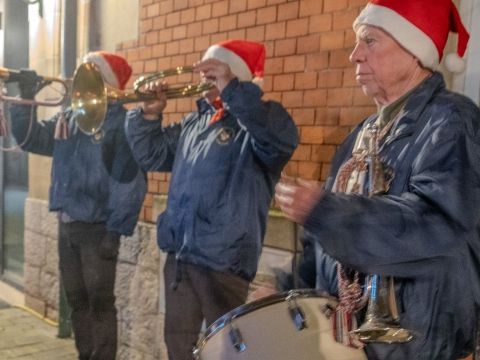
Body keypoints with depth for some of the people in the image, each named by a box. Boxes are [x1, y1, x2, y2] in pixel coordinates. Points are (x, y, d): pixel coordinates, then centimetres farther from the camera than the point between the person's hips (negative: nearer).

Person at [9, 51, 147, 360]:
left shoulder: (123, 123, -12)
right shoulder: (68, 118, 12)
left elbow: (131, 182, -17)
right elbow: (30, 139, 15)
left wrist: (116, 231, -20)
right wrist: (26, 99, 1)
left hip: (98, 228, -7)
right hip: (67, 225, 8)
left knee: (100, 302, 1)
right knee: (77, 301, 16)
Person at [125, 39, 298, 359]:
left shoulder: (254, 124, -9)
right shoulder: (193, 123, 15)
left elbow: (284, 138, -32)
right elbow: (152, 157, 20)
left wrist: (231, 89, -33)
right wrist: (149, 115, 3)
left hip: (223, 262, -7)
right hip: (178, 257, 8)